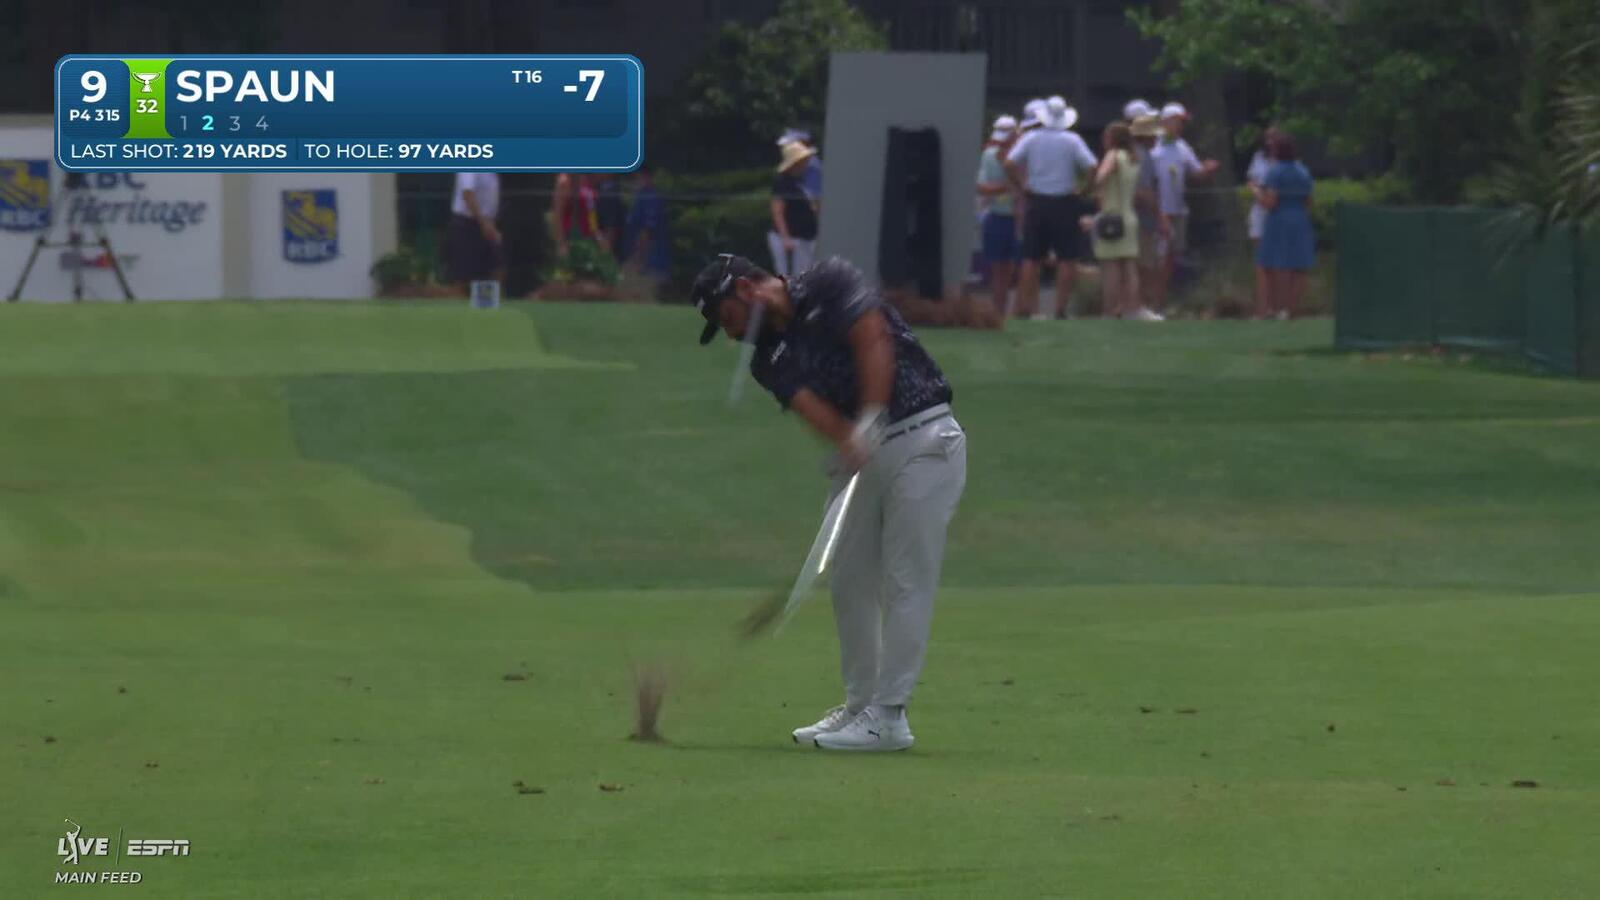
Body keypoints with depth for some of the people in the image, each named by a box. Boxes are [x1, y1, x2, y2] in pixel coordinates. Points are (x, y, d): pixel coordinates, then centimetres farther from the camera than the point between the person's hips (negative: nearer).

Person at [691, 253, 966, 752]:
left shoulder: (828, 284, -5)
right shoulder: (769, 358, 10)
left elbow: (874, 342, -17)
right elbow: (808, 405, -9)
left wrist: (870, 421, -29)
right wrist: (849, 440, -29)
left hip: (923, 439, -8)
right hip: (860, 456, 8)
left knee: (906, 579, -9)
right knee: (850, 580, 9)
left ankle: (888, 716, -11)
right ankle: (860, 705, 20)